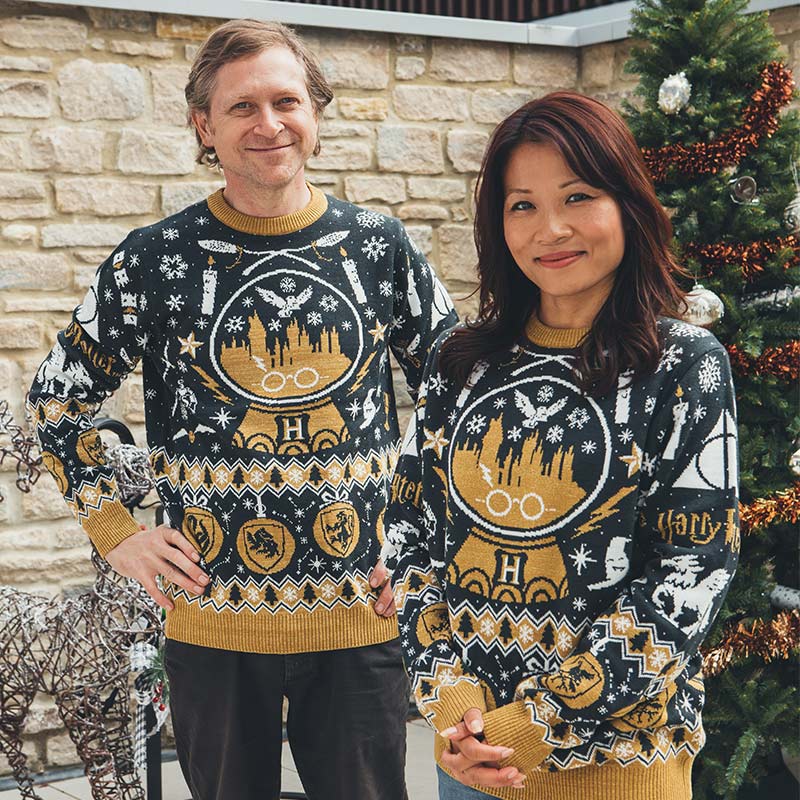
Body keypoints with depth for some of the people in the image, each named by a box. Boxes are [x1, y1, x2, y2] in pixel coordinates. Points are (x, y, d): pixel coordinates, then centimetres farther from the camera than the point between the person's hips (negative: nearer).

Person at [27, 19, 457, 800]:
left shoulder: (379, 245, 1)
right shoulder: (155, 259, -3)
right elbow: (56, 399, 7)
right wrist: (117, 532, 0)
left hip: (360, 617, 1)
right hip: (213, 621, -1)